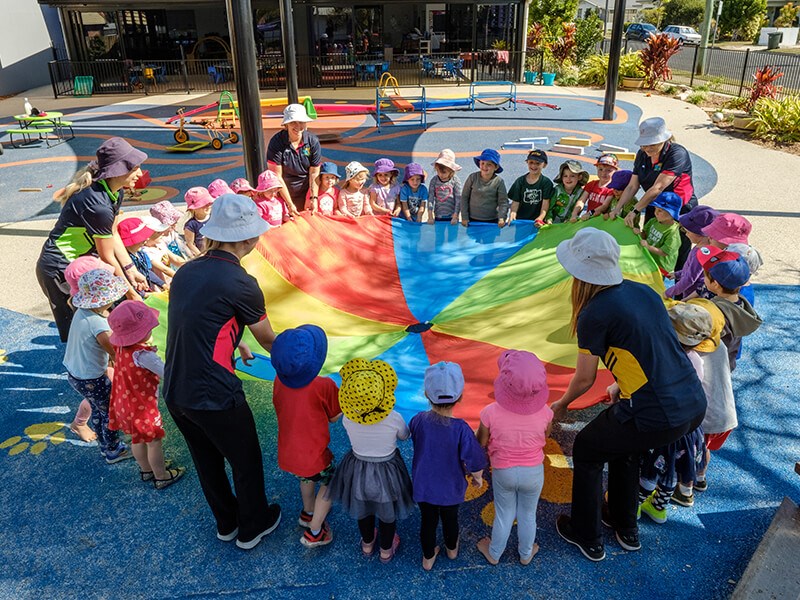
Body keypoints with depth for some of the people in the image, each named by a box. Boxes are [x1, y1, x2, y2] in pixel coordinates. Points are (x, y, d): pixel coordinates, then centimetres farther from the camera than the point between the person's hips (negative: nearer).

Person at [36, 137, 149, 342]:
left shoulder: (115, 192, -2)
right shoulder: (97, 204, -29)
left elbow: (113, 233, 8)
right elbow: (107, 257, -21)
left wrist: (130, 270, 3)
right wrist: (130, 293, -10)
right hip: (60, 270, -9)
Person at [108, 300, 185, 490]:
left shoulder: (121, 347, -8)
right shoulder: (143, 355, -33)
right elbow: (168, 374, -30)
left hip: (124, 404, 8)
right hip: (142, 408, -8)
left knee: (137, 439, 25)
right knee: (154, 441, 11)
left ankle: (146, 470, 45)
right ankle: (161, 477, 27)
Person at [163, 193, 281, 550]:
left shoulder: (186, 271, 5)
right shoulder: (240, 284, -17)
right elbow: (267, 340, -2)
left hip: (174, 393, 8)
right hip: (214, 397, -7)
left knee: (207, 461, 27)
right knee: (246, 462, 18)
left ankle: (226, 522, 48)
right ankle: (252, 527, 39)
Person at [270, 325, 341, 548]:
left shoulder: (279, 380, -10)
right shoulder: (324, 386, -24)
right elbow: (334, 417, -9)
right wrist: (338, 393, 4)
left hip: (286, 453, 6)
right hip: (314, 455, -5)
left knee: (307, 476, 35)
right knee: (330, 483, 24)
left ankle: (308, 513, 56)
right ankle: (314, 533, 29)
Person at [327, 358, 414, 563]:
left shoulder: (348, 419, -27)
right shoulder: (393, 419, -31)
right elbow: (405, 436, -8)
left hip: (358, 469, 2)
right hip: (386, 471, -1)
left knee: (363, 508, 30)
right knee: (387, 512, 26)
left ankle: (367, 544, 56)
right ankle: (386, 550, 51)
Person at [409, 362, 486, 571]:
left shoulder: (418, 420, -23)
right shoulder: (461, 429, -32)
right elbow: (474, 464, -24)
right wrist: (477, 477, 0)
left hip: (423, 486, 1)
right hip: (450, 489, -1)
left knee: (428, 521, 24)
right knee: (450, 519, 28)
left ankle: (428, 557, 46)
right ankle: (452, 549, 55)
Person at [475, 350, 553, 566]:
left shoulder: (491, 413, -29)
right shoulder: (544, 412, -24)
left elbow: (481, 443, -15)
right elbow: (546, 436, -3)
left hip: (503, 473, -1)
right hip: (533, 473, 1)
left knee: (504, 515, 23)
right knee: (528, 516, 24)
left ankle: (494, 553, 46)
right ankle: (526, 554, 48)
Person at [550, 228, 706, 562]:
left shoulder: (593, 314, -13)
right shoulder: (644, 291, 8)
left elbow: (585, 379, -4)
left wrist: (561, 404, 15)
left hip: (655, 418, -7)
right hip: (694, 405, 7)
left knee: (586, 450, 19)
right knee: (623, 445, 32)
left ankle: (586, 537, 33)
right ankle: (626, 528, 47)